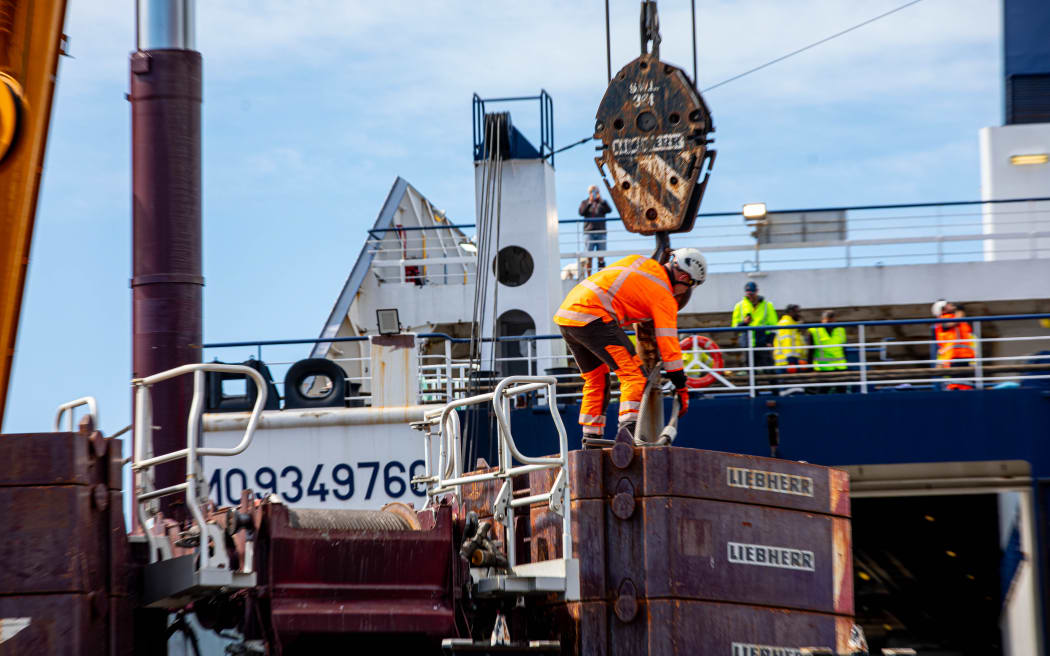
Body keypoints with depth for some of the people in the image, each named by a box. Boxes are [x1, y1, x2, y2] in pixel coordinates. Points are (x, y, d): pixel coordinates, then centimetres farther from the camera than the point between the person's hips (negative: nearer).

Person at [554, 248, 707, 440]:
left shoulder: (639, 261, 19)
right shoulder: (664, 296, -1)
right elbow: (668, 342, -2)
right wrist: (681, 387, 4)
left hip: (565, 312, 9)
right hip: (590, 316, -9)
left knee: (596, 379, 21)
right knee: (633, 373, -8)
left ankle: (591, 438, 23)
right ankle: (628, 428, -24)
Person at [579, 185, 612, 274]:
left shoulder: (602, 203, 12)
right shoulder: (585, 202, 10)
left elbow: (609, 210, -6)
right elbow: (581, 212, -7)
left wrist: (602, 201, -17)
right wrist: (589, 203, -15)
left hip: (601, 232, 1)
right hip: (589, 232, -1)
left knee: (601, 257, -1)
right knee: (588, 257, -6)